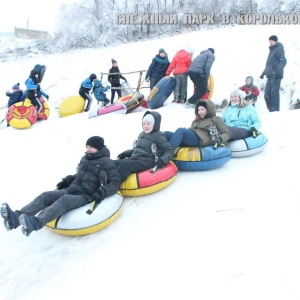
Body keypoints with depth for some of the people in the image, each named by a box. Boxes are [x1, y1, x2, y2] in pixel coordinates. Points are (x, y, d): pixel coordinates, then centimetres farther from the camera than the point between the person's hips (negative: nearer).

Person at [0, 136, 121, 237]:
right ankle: (16, 217, -35)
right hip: (71, 190, 7)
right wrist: (67, 180, 17)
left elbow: (115, 182, -7)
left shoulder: (106, 162, -2)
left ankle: (36, 223, -60)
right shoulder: (85, 158, 18)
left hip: (86, 196, -7)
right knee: (46, 196, -15)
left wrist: (101, 193, -21)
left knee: (64, 200, -37)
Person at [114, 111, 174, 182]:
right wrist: (125, 153, 16)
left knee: (125, 165, -34)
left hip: (147, 161, -7)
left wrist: (161, 161, -21)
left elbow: (169, 151, -4)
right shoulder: (142, 134, 21)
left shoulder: (158, 136, 1)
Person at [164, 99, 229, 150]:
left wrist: (220, 139, -10)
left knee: (180, 130, -33)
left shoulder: (215, 119, 20)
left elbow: (226, 133, 11)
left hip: (199, 139, -6)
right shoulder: (196, 121, 37)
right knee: (166, 134, -18)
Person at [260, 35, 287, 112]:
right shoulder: (272, 51, 24)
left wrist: (279, 69, -33)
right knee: (267, 94, 6)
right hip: (270, 76, 9)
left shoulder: (279, 49, -3)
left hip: (276, 76, -9)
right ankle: (271, 111, 12)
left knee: (274, 93, -11)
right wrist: (264, 73, 38)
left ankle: (275, 111, -10)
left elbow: (283, 61, -17)